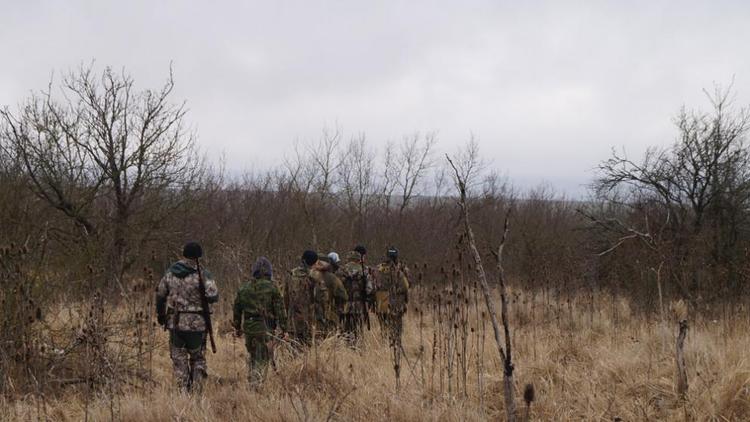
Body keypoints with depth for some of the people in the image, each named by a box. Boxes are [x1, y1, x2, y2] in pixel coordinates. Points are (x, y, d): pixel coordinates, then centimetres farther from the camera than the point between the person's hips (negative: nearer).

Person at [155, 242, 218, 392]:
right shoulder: (201, 274, -11)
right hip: (196, 323, -2)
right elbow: (213, 296, -20)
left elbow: (160, 294, 10)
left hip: (175, 323, 2)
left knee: (179, 359, 11)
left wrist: (160, 315, 25)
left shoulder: (170, 273, 3)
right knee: (198, 359, 13)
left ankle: (184, 391, 6)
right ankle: (196, 390, 6)